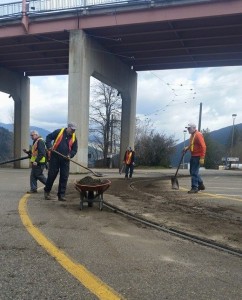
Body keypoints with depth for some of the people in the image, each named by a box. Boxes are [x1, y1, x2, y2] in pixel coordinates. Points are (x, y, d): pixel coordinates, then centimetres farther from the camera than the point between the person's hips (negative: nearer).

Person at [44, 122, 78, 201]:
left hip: (65, 160, 3)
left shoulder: (74, 137, 6)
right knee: (51, 175, 4)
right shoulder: (58, 132, -3)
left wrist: (70, 155, -10)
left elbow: (74, 149, 9)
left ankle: (61, 195, 9)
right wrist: (49, 146, -11)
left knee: (64, 177, 1)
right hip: (55, 158, -3)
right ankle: (47, 191, 21)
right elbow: (48, 137, 3)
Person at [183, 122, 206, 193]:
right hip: (193, 156, 10)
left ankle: (194, 188, 0)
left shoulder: (198, 135, -16)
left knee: (194, 172, -8)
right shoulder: (192, 135, 13)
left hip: (197, 157, -10)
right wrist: (187, 148, 8)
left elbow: (203, 146, -20)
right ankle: (201, 185, 29)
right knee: (192, 171, 16)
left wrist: (202, 158, -24)